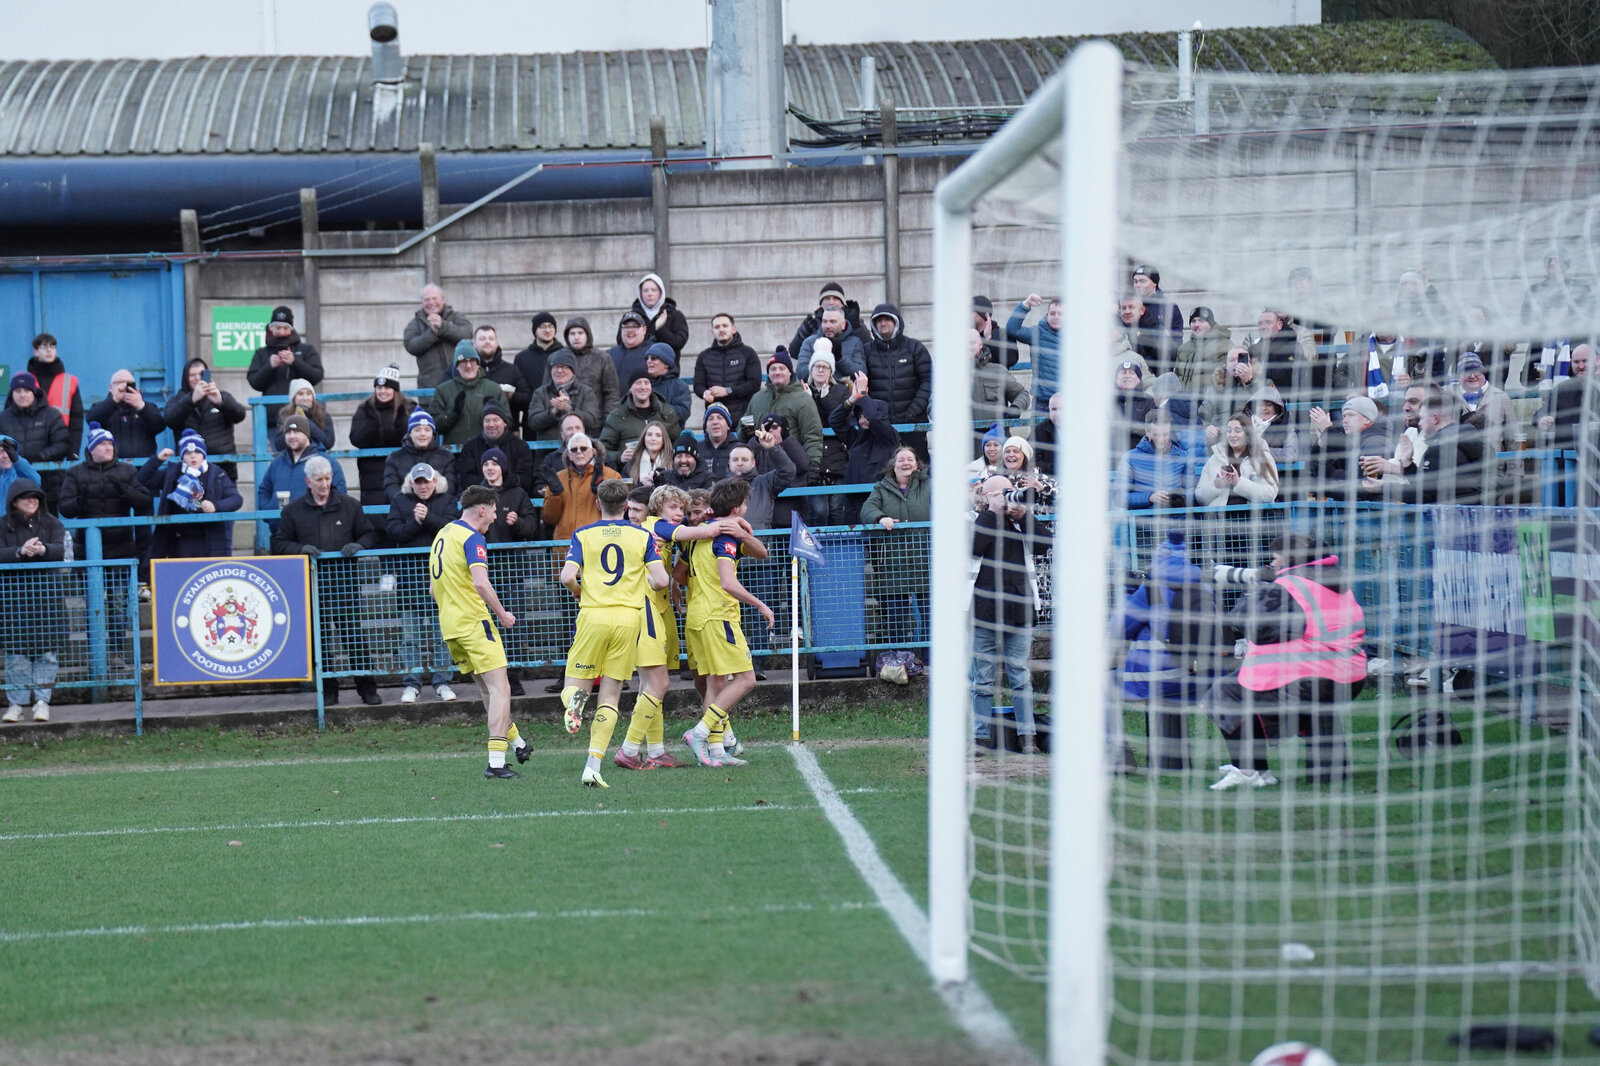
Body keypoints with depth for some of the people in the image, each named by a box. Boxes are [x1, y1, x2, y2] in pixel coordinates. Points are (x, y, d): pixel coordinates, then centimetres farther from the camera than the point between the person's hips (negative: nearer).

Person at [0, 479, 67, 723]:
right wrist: (20, 551, -30)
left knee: (47, 649, -2)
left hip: (46, 595, 1)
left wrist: (43, 549, -32)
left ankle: (42, 701, 3)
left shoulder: (51, 523, 5)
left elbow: (60, 550, -9)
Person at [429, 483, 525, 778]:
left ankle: (516, 741, 33)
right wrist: (502, 615, -14)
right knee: (500, 689, -9)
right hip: (474, 622, -9)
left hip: (449, 625, 9)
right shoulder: (472, 538, -11)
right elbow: (481, 582, -25)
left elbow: (433, 588, 22)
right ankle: (496, 762, -16)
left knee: (487, 688, 20)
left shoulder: (442, 535, 17)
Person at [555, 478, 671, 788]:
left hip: (593, 614, -1)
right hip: (629, 616, 1)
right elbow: (661, 580, -5)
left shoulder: (582, 535, 4)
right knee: (610, 695, 5)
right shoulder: (643, 536, 5)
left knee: (574, 684, 12)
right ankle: (593, 765, -5)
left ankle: (573, 700, -27)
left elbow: (567, 577, -9)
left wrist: (578, 592, 13)